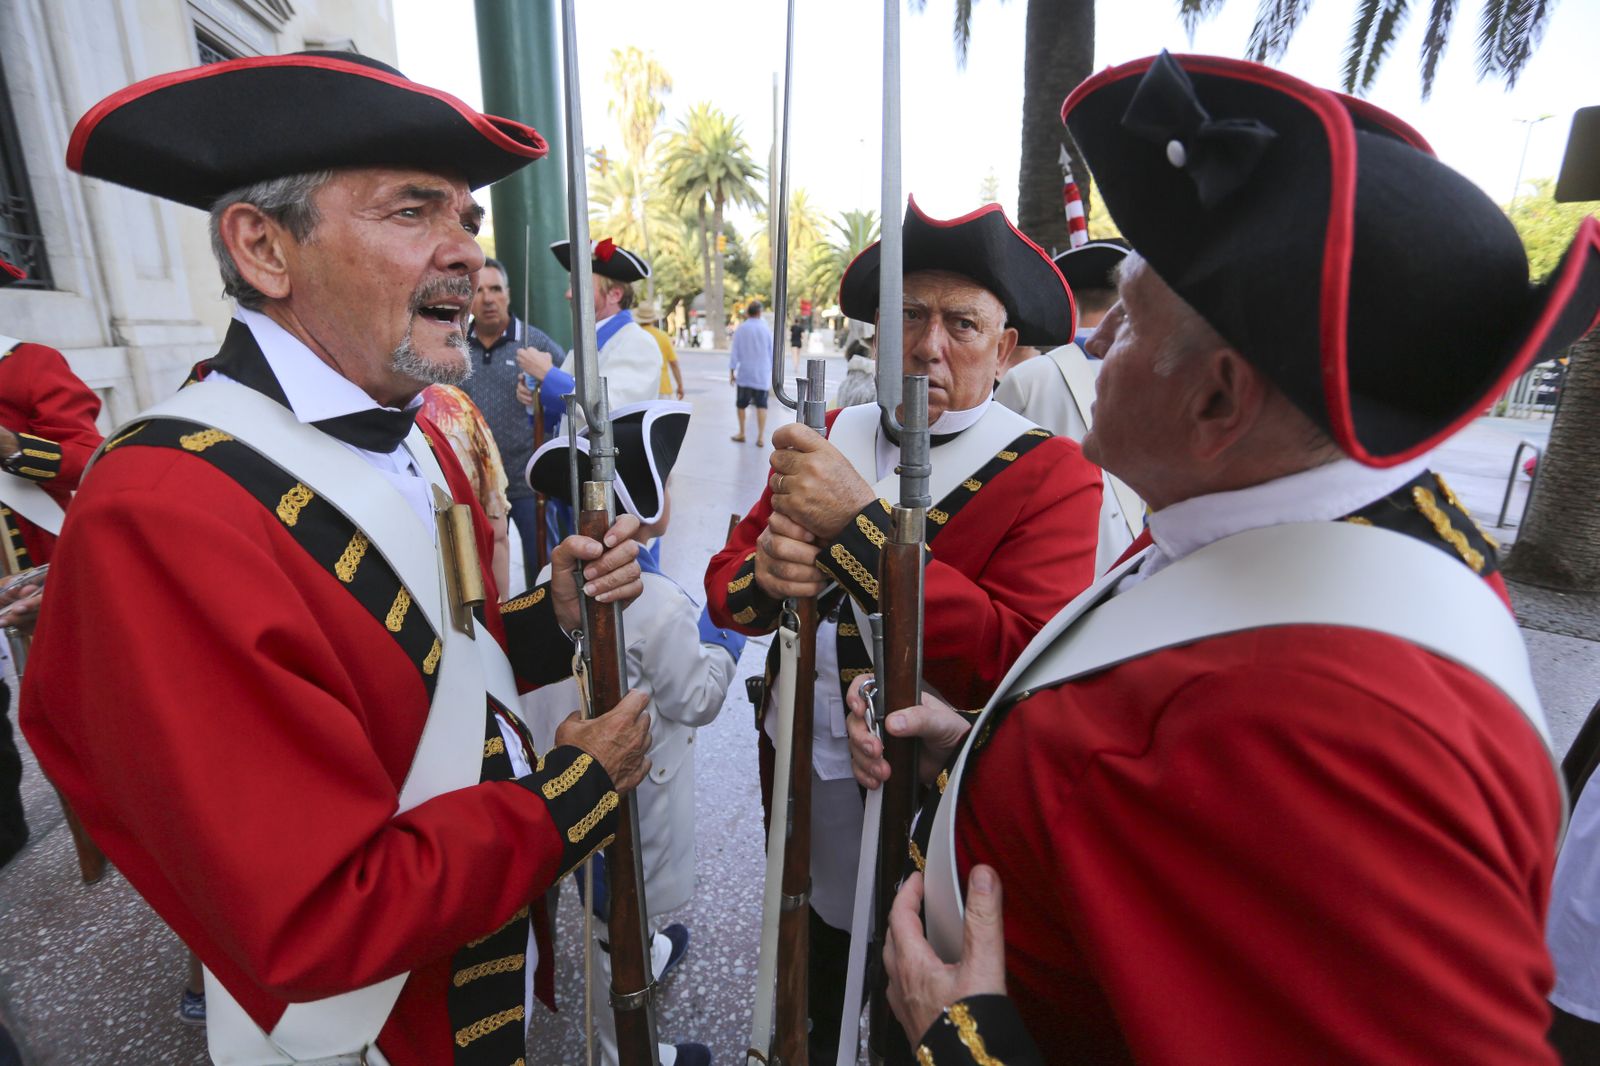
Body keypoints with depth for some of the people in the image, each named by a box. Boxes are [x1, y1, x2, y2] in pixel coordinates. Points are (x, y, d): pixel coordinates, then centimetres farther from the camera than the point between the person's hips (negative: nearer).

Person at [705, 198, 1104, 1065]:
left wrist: (858, 523, -33)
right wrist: (765, 576, -25)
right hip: (800, 799, 4)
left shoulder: (1051, 474, -15)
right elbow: (724, 588, -1)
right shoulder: (829, 438, -2)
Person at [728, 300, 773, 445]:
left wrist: (732, 371, 4)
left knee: (741, 404, 15)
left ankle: (741, 433, 21)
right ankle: (761, 437, -7)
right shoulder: (766, 329, -1)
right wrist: (771, 371, 14)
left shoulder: (740, 330, -3)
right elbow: (771, 352, 4)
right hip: (762, 374, 0)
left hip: (744, 374, 0)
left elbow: (734, 352, -2)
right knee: (761, 405, 1)